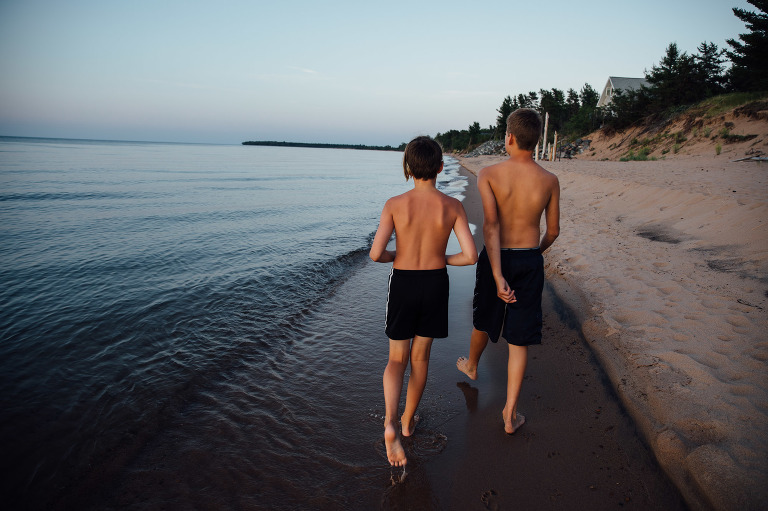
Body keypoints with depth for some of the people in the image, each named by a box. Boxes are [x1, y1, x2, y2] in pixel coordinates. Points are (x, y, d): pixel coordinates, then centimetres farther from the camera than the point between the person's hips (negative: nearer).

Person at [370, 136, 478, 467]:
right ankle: (408, 420, 33)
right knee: (420, 356, 19)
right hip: (436, 283, 1)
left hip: (403, 283, -1)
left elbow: (376, 253, -17)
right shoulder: (452, 206, -9)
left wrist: (395, 256, 5)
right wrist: (442, 259, 6)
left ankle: (390, 423, -8)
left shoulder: (395, 205, -12)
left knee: (397, 359, 13)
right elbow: (470, 256, -13)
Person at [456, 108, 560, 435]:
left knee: (483, 319, 25)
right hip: (530, 261, 1)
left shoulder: (489, 174, -14)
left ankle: (471, 365, 54)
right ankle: (510, 414, 12)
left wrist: (497, 276, -24)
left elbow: (490, 225, -23)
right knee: (519, 339, 8)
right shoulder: (549, 181, -6)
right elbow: (553, 230, 4)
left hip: (495, 258, 0)